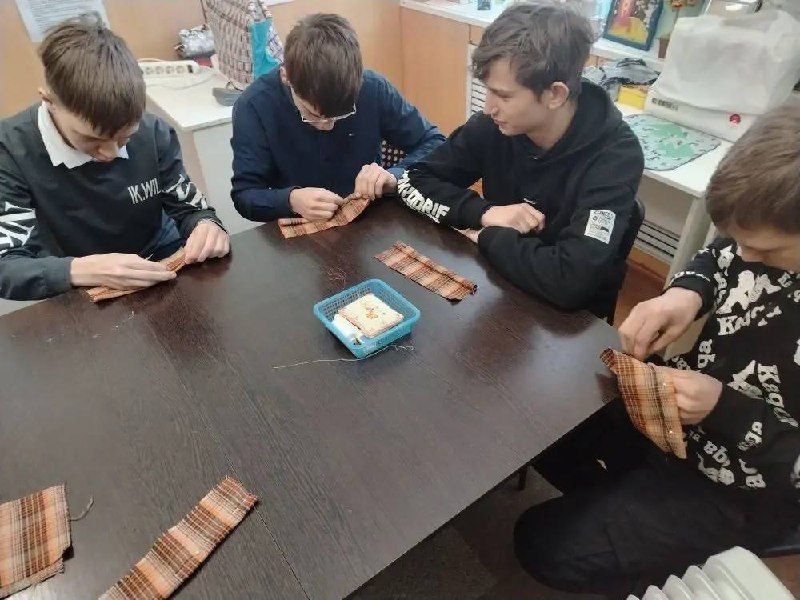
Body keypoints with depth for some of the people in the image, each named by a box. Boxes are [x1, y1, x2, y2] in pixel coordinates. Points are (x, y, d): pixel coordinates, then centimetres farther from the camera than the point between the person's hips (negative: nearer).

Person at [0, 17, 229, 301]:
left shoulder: (152, 132, -8)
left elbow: (187, 208, 1)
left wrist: (206, 225, -23)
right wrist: (82, 270, -36)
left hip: (162, 268, 2)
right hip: (82, 298, -2)